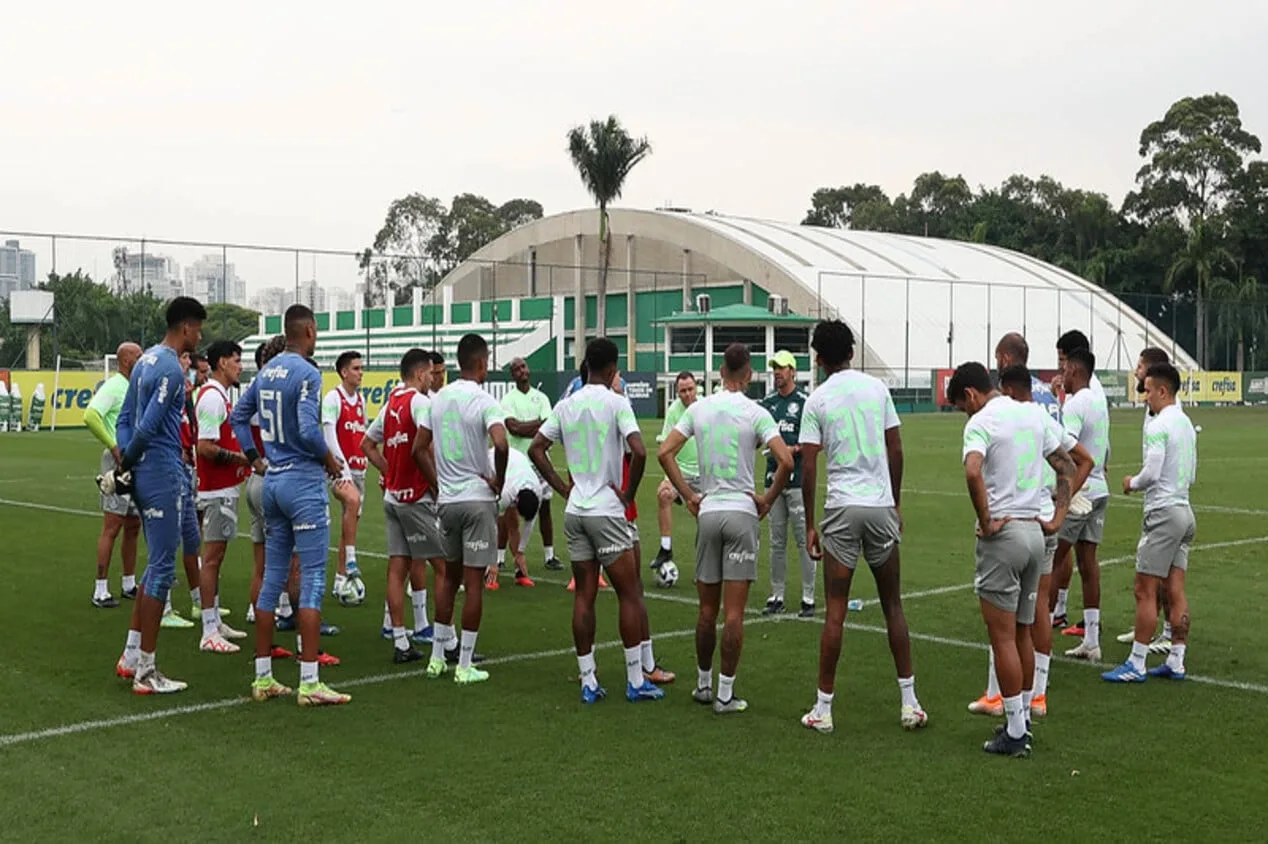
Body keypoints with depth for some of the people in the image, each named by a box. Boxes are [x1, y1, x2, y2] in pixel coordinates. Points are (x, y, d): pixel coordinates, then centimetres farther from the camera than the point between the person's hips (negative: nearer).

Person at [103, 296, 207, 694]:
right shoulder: (171, 369, -16)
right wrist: (126, 463, -6)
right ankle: (145, 671, 3)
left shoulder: (145, 360, 15)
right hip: (163, 473, -10)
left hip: (143, 473, 10)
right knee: (162, 568, -3)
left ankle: (131, 657, 22)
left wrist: (125, 463, 7)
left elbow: (125, 418, 16)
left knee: (157, 565, 17)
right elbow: (148, 427, -21)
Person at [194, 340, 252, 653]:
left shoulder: (221, 395, 15)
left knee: (215, 556, 15)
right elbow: (204, 448, -23)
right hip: (217, 490, -10)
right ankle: (209, 633, -5)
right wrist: (239, 457, -15)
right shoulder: (213, 397, -17)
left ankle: (215, 622, 23)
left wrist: (242, 454, 10)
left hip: (225, 488, 10)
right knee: (212, 556, -7)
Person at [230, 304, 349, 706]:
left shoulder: (268, 371, 11)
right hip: (304, 481, -8)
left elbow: (238, 415, 20)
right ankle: (309, 683, -5)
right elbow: (308, 430, -22)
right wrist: (330, 461, -6)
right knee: (312, 579, -5)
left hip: (272, 481, 8)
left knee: (272, 577, 12)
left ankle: (262, 677, 17)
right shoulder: (307, 373, -13)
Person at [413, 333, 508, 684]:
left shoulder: (439, 398, 6)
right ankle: (465, 665, 5)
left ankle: (437, 657, 23)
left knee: (449, 576, 19)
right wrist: (499, 481, -13)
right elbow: (500, 444, -29)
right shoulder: (484, 401, -13)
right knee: (473, 581, 1)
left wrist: (437, 484, 14)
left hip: (447, 500, 6)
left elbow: (419, 448, 9)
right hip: (478, 499, -6)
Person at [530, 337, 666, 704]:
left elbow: (536, 448, 10)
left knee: (583, 597, 8)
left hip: (574, 511, 6)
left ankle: (588, 682, 11)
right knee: (629, 595, 3)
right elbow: (639, 452, -21)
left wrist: (563, 488, 11)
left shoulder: (566, 405, 7)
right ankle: (636, 681, 7)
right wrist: (629, 493, -7)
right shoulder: (616, 403, -10)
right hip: (607, 511, -5)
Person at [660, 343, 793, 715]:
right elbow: (786, 461, -16)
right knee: (734, 612, 0)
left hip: (707, 512, 3)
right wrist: (768, 499, -2)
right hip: (742, 513, -3)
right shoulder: (756, 413, -7)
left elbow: (665, 452, 2)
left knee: (707, 609, 14)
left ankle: (703, 683, 25)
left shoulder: (698, 409, 4)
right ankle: (725, 694, 2)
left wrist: (689, 496, 6)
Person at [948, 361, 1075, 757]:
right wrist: (1058, 515, 18)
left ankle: (1015, 734, 2)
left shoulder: (981, 422, -11)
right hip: (1035, 532, 8)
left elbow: (973, 473, -29)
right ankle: (1023, 721, 24)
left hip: (1002, 533, -7)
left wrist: (985, 521, -18)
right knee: (1023, 634, 16)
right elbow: (1066, 466, 21)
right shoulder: (1034, 414, 12)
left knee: (1003, 639, -1)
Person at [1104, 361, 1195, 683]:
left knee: (1145, 591, -5)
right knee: (1176, 591, 9)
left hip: (1163, 513, -9)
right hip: (1184, 510, 9)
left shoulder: (1158, 426, -14)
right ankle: (1176, 662, 12)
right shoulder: (1187, 424, 14)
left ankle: (1136, 665, -2)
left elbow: (1151, 473, -21)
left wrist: (1132, 483, -2)